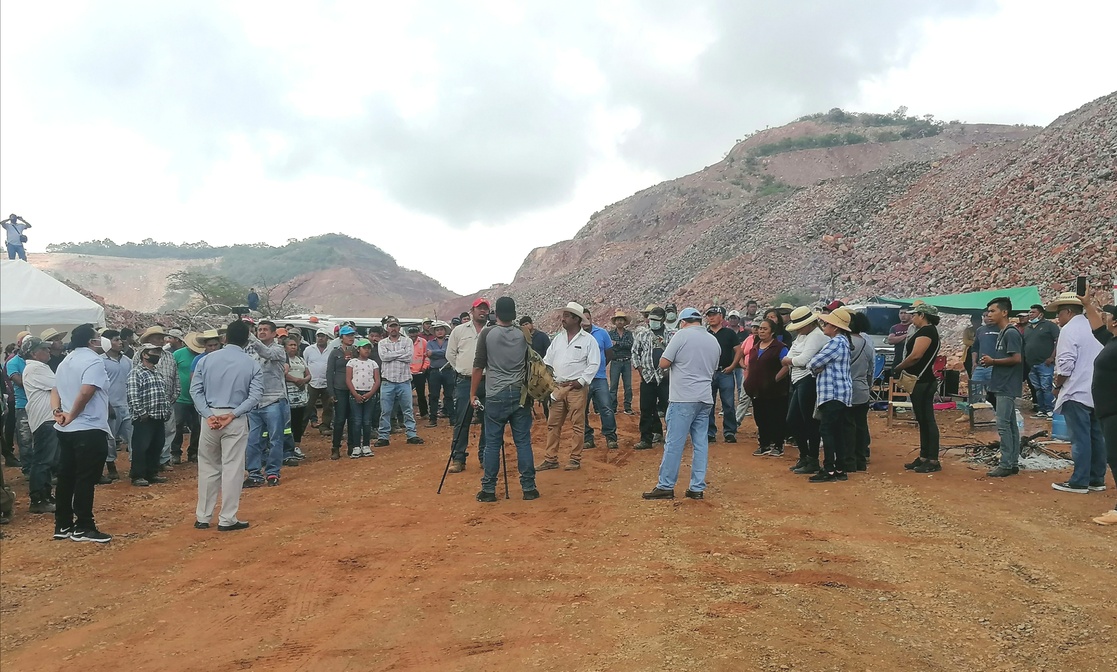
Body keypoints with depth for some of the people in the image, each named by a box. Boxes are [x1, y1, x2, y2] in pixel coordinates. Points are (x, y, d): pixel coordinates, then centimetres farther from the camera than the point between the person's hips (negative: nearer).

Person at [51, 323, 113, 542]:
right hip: (89, 429, -9)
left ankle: (63, 525, 18)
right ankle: (83, 527, 1)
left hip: (65, 430, 9)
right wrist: (72, 415, -13)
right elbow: (86, 393, -25)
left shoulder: (66, 362, 17)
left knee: (66, 477, 12)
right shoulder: (93, 360, -13)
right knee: (85, 479, -3)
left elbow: (55, 391, 14)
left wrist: (57, 412, -2)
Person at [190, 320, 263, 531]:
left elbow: (195, 390, -1)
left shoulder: (207, 359, 4)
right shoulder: (252, 364, -1)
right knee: (232, 469, 2)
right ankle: (227, 519, 6)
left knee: (207, 468, 13)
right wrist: (232, 414, -11)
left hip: (210, 417, 3)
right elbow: (255, 395, -9)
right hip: (236, 420, -2)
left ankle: (203, 517, 20)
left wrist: (208, 415, -7)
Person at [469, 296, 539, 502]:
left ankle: (488, 489, 8)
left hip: (496, 395, -2)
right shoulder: (524, 334, 4)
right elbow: (530, 365, 10)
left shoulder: (487, 333, -5)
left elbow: (478, 367, -4)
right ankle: (529, 487, 10)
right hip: (520, 394, 2)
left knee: (493, 443, 3)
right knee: (523, 442, 6)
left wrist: (473, 393, 5)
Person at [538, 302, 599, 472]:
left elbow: (594, 364, -7)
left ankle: (575, 459, 11)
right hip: (558, 387, 6)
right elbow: (548, 360, 15)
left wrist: (581, 381, -13)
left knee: (578, 425, 1)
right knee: (553, 424, 7)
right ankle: (550, 459, 15)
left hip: (577, 388, -5)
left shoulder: (588, 340, -3)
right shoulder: (558, 338, 13)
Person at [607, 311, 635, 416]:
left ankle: (628, 408, 11)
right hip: (615, 362, -2)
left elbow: (630, 344, -9)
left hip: (627, 362, 2)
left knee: (628, 386, 3)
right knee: (613, 386, -3)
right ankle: (612, 409, 3)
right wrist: (623, 345, -12)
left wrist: (617, 343, -12)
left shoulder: (628, 333, 9)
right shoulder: (611, 333, 5)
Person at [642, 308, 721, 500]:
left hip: (683, 399, -6)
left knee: (674, 443, -3)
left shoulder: (682, 335, -7)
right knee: (700, 444, 8)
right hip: (705, 399, 7)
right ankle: (697, 488, 10)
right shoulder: (714, 340, 12)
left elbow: (663, 363, -7)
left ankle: (665, 486, 1)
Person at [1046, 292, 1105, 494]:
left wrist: (1057, 385, -4)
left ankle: (1079, 481, -1)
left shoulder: (1069, 330, -11)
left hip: (1076, 392, -8)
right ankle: (1097, 479, 18)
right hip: (1097, 392, 8)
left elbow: (1066, 364, -18)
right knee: (1096, 436, 11)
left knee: (1080, 438, -5)